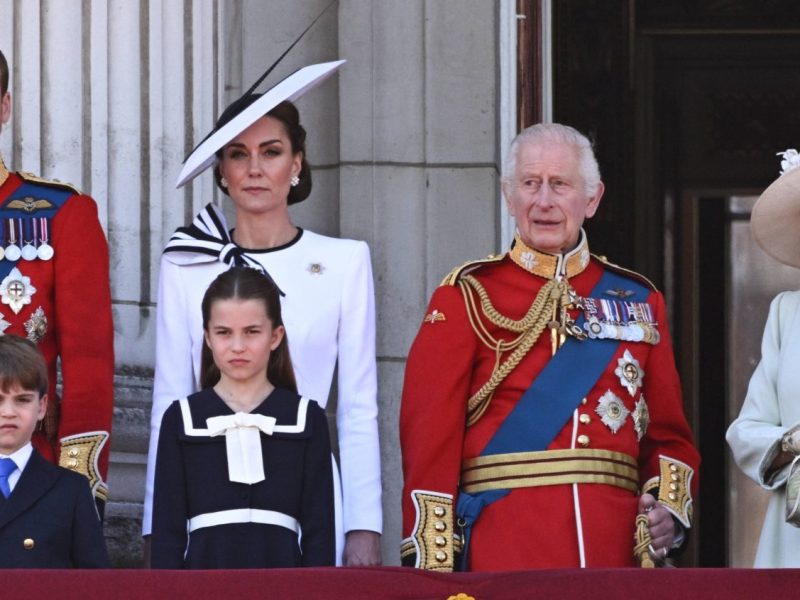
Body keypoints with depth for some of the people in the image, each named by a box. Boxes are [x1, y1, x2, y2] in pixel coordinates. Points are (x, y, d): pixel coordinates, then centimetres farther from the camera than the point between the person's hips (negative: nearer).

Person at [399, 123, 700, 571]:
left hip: (614, 548, 3)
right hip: (502, 552, -3)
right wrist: (431, 563, -11)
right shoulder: (467, 298, 3)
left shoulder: (638, 301, 14)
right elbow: (430, 438, -2)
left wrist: (670, 507, -5)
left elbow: (669, 436, 15)